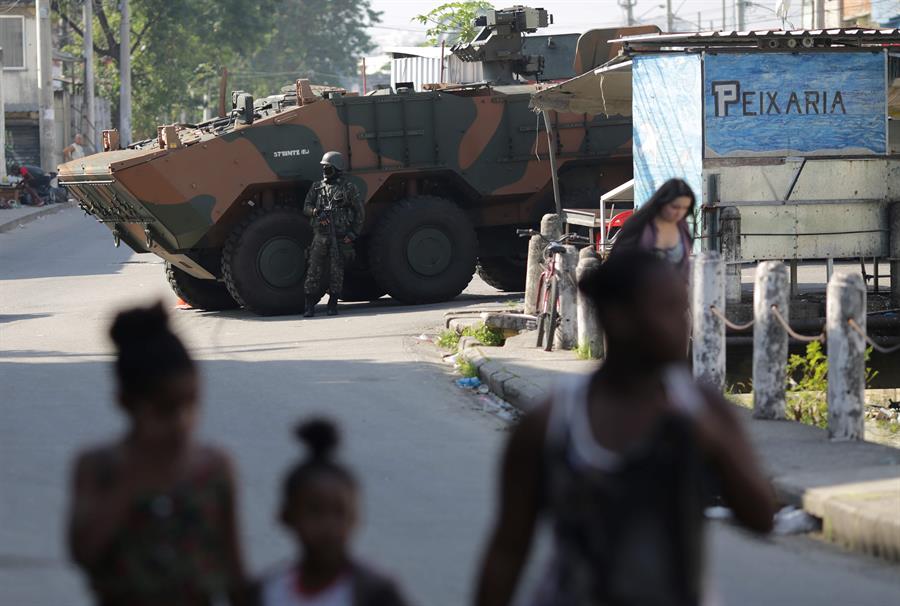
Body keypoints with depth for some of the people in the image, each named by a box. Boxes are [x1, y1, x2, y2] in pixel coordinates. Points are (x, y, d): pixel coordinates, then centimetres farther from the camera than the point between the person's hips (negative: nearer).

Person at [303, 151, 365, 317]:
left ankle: (333, 305, 9)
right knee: (314, 270, -4)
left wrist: (353, 233, -3)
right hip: (320, 234, 2)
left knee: (336, 271, 0)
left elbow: (360, 212, 5)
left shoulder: (348, 188, 3)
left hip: (340, 237, -2)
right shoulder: (317, 187, 13)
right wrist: (316, 212, -13)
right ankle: (310, 306, -1)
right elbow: (306, 207, 10)